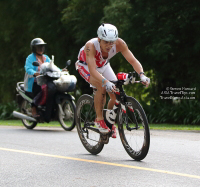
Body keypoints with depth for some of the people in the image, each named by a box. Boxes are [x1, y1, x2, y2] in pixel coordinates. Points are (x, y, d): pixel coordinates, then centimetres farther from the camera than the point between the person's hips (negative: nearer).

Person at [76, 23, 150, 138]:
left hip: (103, 65, 4)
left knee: (116, 94, -13)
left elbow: (133, 60, -32)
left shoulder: (119, 43, -31)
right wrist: (106, 82, -66)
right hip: (86, 65, -4)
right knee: (102, 88, -31)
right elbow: (92, 70, -50)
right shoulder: (91, 46, -41)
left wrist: (142, 75, -51)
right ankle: (99, 119, -12)